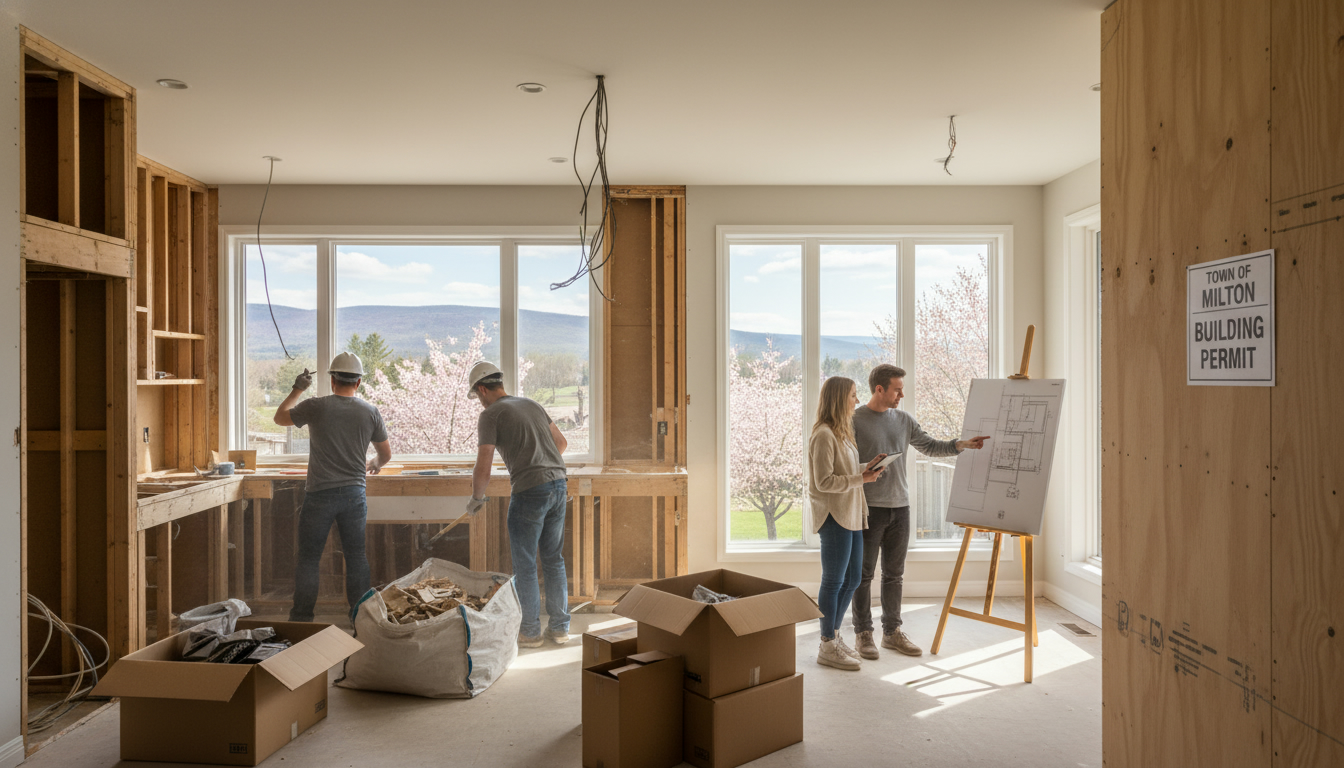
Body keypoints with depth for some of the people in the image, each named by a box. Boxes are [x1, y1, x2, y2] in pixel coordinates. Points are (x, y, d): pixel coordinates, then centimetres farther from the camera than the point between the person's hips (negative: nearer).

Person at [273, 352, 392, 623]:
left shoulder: (316, 407, -6)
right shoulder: (370, 411, 0)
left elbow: (280, 417, 14)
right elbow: (386, 454, 11)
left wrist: (297, 389, 25)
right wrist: (374, 464, 33)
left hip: (319, 494, -2)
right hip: (354, 493, 2)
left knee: (308, 558, 8)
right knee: (357, 557, 9)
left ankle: (301, 618, 13)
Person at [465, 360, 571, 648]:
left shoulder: (490, 415, -4)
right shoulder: (532, 405, 18)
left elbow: (482, 470, -9)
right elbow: (561, 442, 28)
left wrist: (476, 498, 11)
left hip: (529, 493, -7)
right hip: (558, 486, 7)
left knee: (524, 565, 8)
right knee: (553, 560, 16)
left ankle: (530, 631, 17)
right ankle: (559, 627, 22)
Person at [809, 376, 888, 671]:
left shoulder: (842, 433, 16)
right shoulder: (824, 435, -15)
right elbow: (825, 481, -19)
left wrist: (866, 467, 4)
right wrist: (861, 479, -18)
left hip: (851, 515, 10)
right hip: (834, 517, -10)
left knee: (852, 579, 15)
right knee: (834, 581, 0)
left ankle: (834, 635, 29)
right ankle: (827, 647, 11)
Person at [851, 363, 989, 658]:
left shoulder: (904, 420, 10)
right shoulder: (855, 420, -7)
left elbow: (930, 447, 15)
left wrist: (963, 444, 2)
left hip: (899, 507, 6)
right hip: (869, 509, -5)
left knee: (894, 574, 12)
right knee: (864, 574, 3)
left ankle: (892, 632, 22)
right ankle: (863, 634, 13)